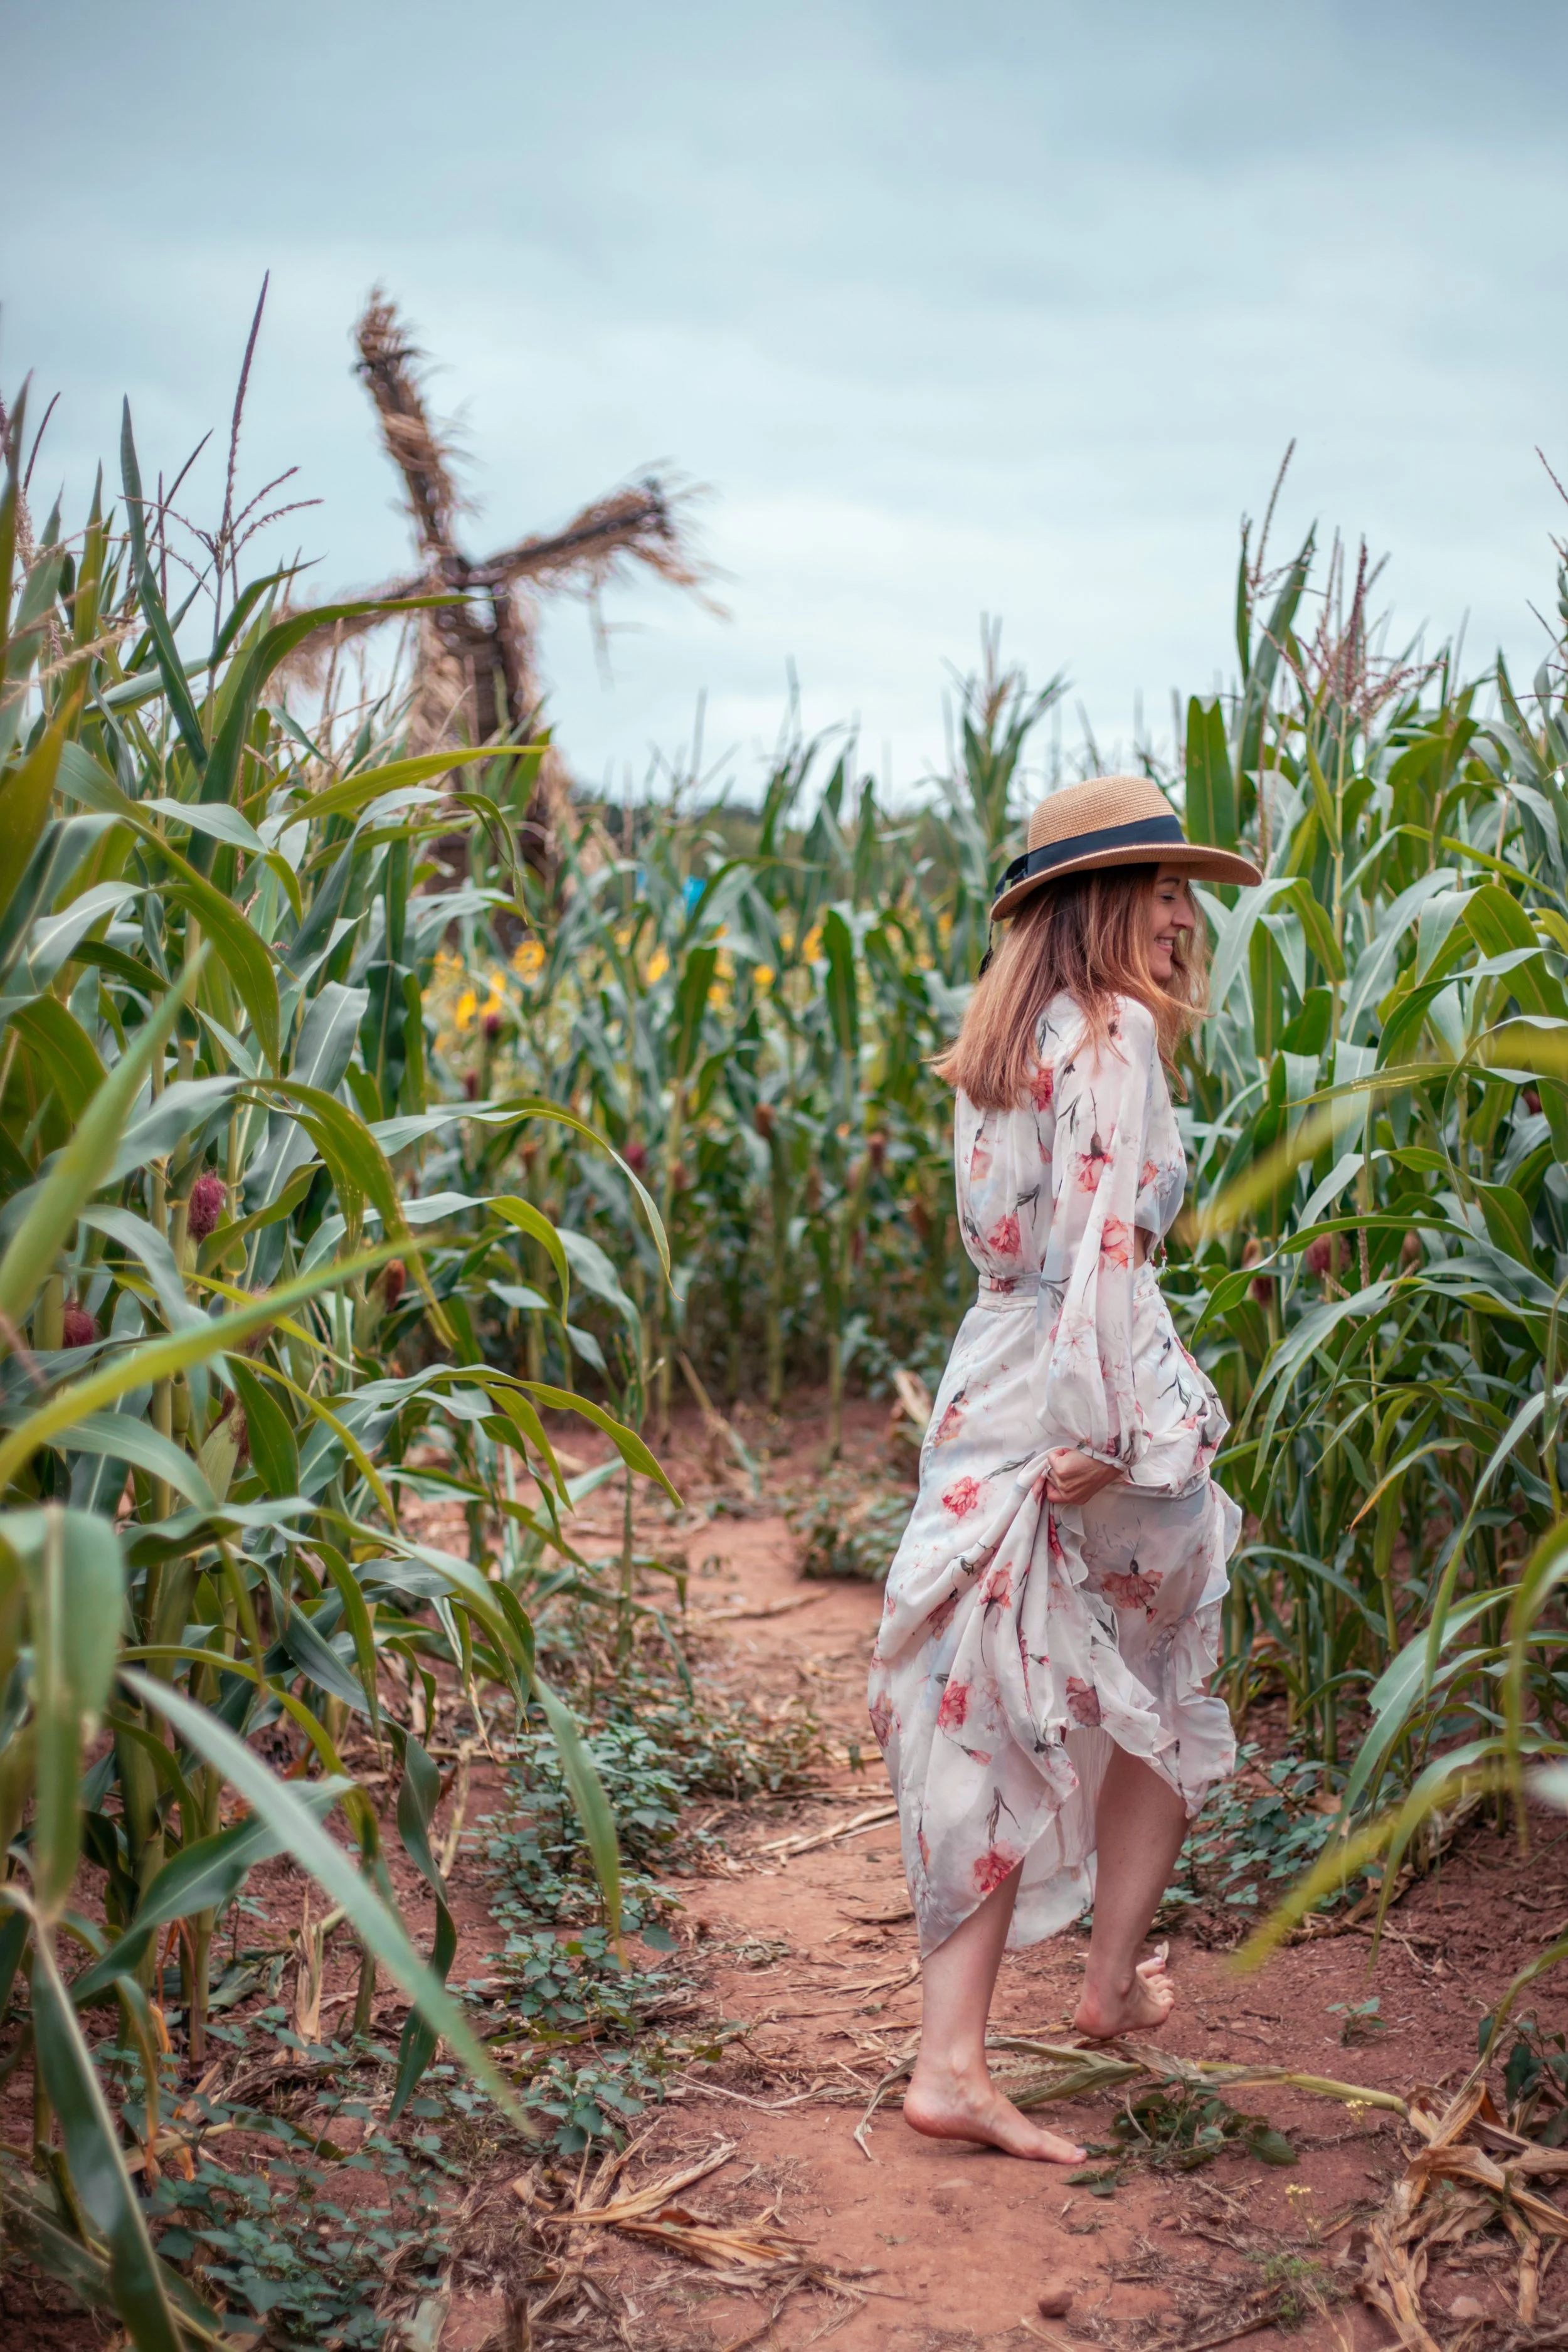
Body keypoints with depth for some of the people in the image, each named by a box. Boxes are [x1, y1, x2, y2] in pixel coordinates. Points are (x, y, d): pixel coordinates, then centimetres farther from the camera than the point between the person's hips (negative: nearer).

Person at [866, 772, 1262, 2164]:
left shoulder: (995, 1041, 13)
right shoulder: (1118, 1030, -12)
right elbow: (1107, 1238, -20)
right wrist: (1105, 1429, -22)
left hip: (986, 1398, 7)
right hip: (1086, 1399, -7)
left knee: (992, 1735, 8)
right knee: (1164, 1698, 18)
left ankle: (951, 2063, 6)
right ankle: (1115, 1982, 32)